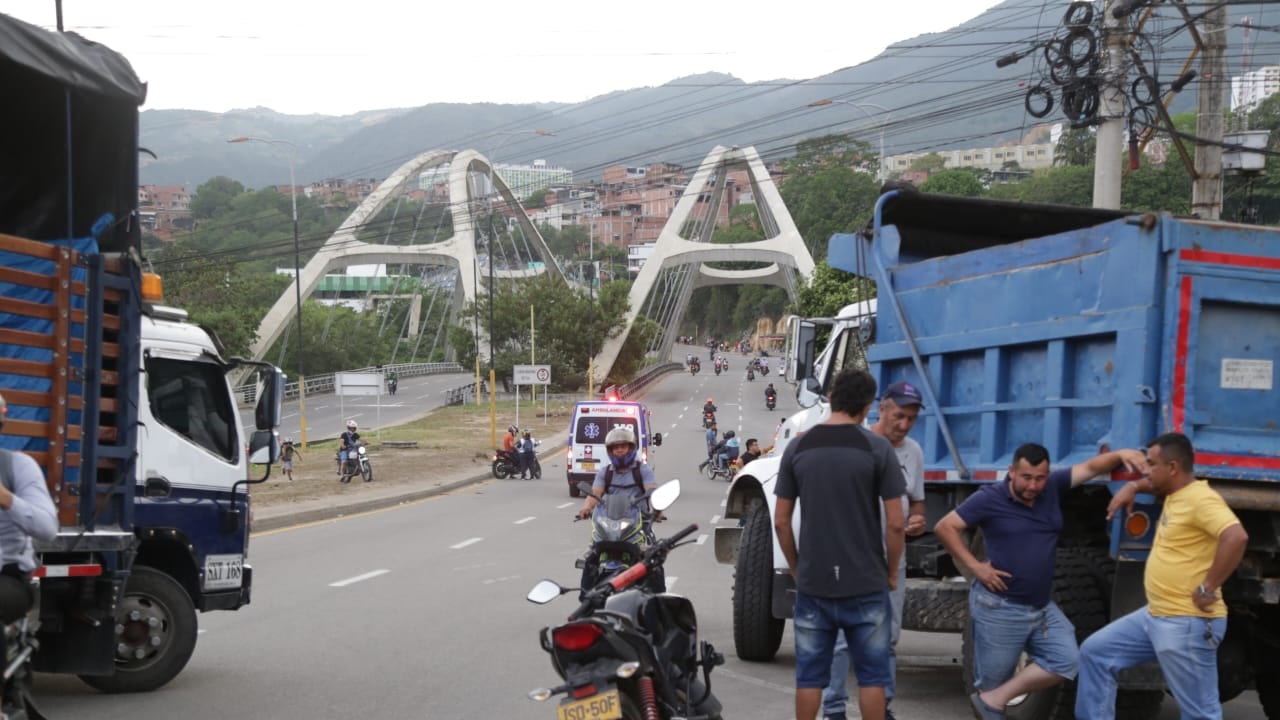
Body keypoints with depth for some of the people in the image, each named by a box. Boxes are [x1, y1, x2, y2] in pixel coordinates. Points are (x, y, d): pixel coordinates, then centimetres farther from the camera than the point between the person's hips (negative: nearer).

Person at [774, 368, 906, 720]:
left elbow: (781, 521, 3)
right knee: (871, 674, 8)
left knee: (809, 675, 9)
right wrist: (891, 572, 6)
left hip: (812, 583, 2)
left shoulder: (798, 448, 1)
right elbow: (895, 523, -8)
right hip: (866, 584, -2)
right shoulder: (877, 448, -6)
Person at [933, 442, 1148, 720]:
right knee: (992, 681, 1)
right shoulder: (990, 498, -11)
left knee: (1066, 661, -7)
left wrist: (1121, 454, -20)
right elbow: (944, 527, -11)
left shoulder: (1053, 488, 2)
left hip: (1042, 606, 5)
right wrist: (975, 566, -15)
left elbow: (1091, 467, 0)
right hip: (999, 608, -5)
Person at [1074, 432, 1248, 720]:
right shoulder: (1175, 493, 12)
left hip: (1188, 624, -10)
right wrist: (1132, 487, 16)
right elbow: (1155, 483, 37)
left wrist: (1207, 588, -27)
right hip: (1155, 615, 10)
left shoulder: (1201, 499, -18)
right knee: (1095, 652, 15)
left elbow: (1236, 537, -34)